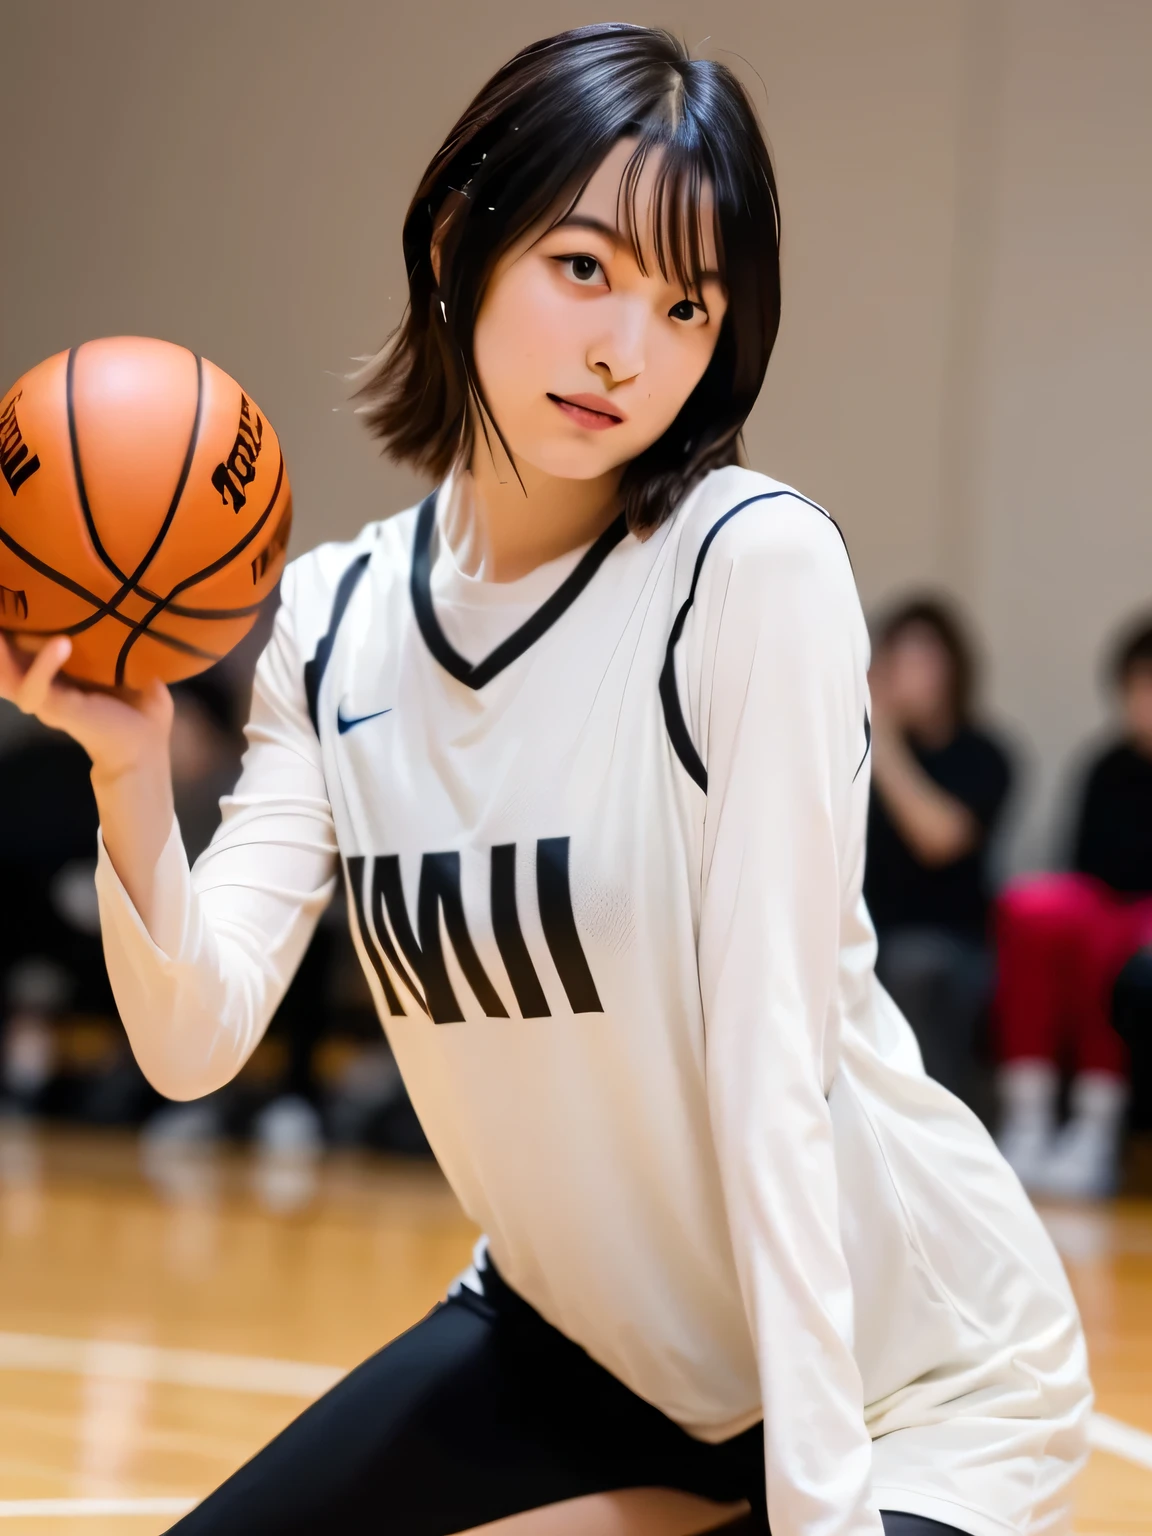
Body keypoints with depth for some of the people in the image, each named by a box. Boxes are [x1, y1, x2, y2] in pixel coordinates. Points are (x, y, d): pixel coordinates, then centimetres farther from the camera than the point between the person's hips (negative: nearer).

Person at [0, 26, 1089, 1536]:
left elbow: (770, 1063, -22)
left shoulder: (756, 565, -20)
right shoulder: (337, 618, -3)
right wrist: (131, 776, -28)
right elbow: (197, 1037, -11)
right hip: (579, 1333, 6)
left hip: (902, 1373, -5)